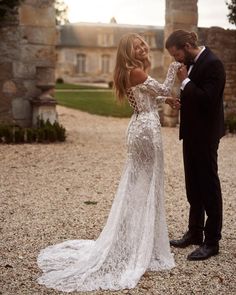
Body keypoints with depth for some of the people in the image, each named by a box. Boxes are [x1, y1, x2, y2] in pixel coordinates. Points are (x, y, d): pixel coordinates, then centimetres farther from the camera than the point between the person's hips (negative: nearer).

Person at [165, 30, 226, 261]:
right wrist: (180, 100, 1)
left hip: (205, 135, -9)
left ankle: (212, 241, 12)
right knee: (193, 187, 17)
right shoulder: (192, 63, 9)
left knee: (209, 186, 0)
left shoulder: (212, 64, -18)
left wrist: (185, 81, -18)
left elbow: (207, 99, -26)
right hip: (192, 133, 9)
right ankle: (195, 233, 30)